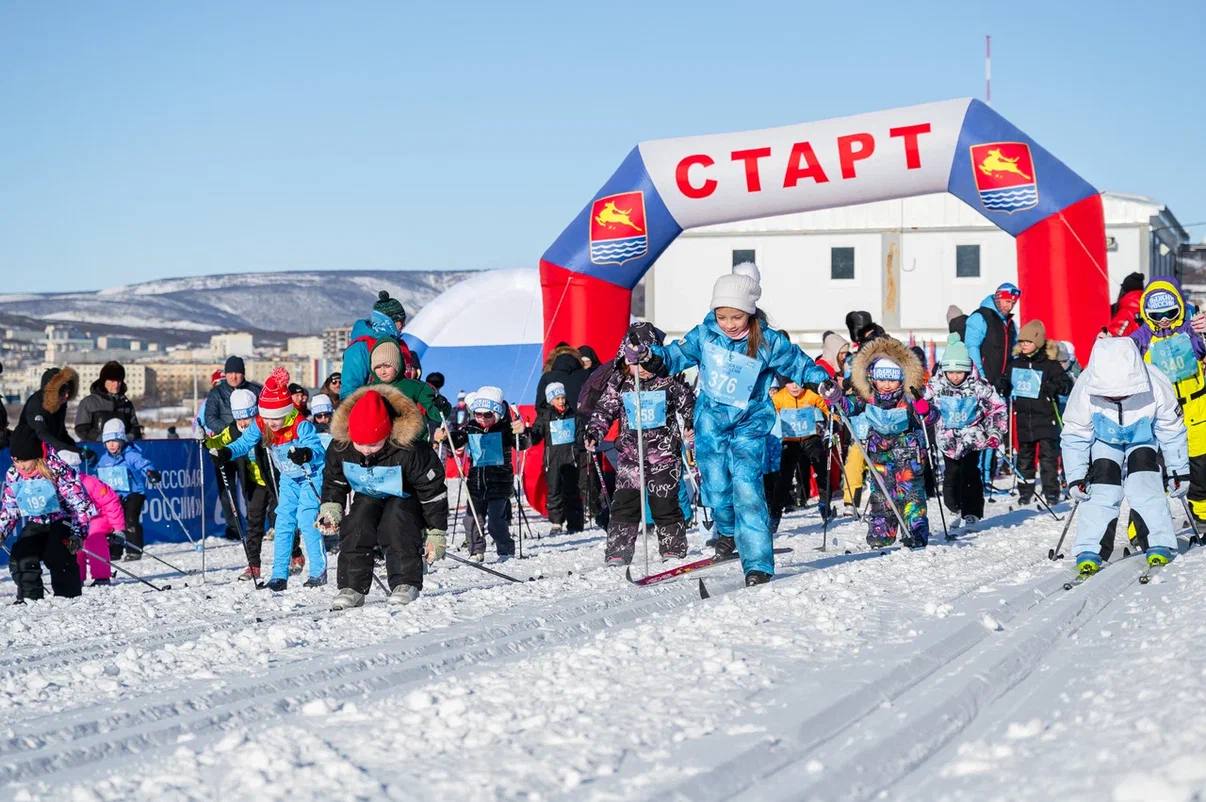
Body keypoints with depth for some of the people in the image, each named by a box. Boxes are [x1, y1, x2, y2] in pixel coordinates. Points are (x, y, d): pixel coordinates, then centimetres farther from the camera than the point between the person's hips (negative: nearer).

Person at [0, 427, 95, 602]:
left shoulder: (57, 469, -18)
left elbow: (80, 503, -15)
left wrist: (77, 533, -21)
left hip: (61, 521, -5)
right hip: (35, 525, 5)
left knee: (56, 557, -28)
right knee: (20, 557, -17)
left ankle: (69, 597, -18)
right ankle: (30, 597, -6)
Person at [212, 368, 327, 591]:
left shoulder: (301, 425, -29)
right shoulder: (260, 425, -12)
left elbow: (319, 451, -37)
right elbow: (244, 443, -11)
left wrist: (306, 454, -59)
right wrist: (226, 453, -30)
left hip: (311, 477, -6)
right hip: (289, 479, 6)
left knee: (307, 521, -15)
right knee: (283, 524, 4)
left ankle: (319, 572, -7)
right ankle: (279, 576, 7)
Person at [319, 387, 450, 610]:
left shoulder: (408, 450, -35)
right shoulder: (339, 447, -23)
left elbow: (433, 491, -24)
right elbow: (333, 482, 0)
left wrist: (437, 533, -19)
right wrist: (330, 510, -13)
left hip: (405, 498, -4)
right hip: (368, 497, 4)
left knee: (397, 525, -30)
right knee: (355, 527, -18)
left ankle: (406, 584, -23)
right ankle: (351, 588, -12)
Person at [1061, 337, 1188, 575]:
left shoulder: (1156, 388, -32)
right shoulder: (1085, 389, -32)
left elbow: (1172, 432, -15)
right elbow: (1074, 436, -17)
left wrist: (1179, 472, -8)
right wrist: (1076, 477, -19)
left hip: (1143, 441, 0)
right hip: (1105, 442, 0)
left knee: (1146, 486, -22)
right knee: (1102, 490, -19)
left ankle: (1160, 546, -17)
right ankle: (1088, 551, -16)